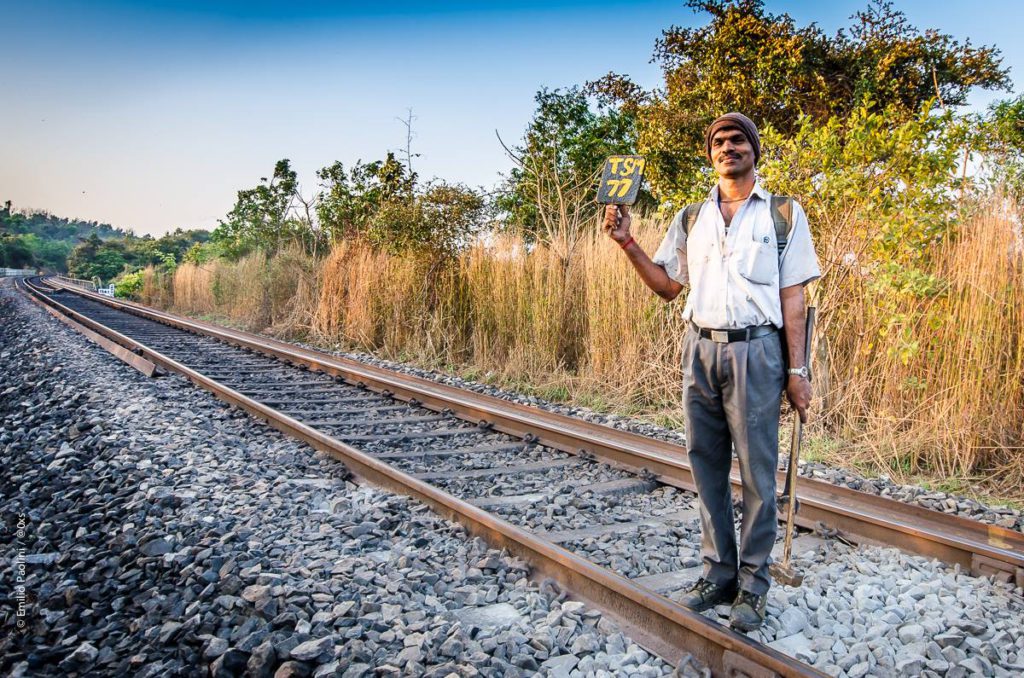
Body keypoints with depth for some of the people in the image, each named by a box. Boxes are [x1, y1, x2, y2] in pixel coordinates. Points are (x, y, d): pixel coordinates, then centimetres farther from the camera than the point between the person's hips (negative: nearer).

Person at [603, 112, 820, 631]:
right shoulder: (691, 218, 13)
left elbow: (793, 299, 0)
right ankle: (718, 574, 22)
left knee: (757, 473, 1)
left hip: (754, 350, -3)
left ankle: (752, 586, 15)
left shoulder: (784, 214, 4)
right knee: (707, 468, 9)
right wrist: (627, 242, 1)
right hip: (700, 350, 4)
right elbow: (668, 286, 13)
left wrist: (797, 370, -5)